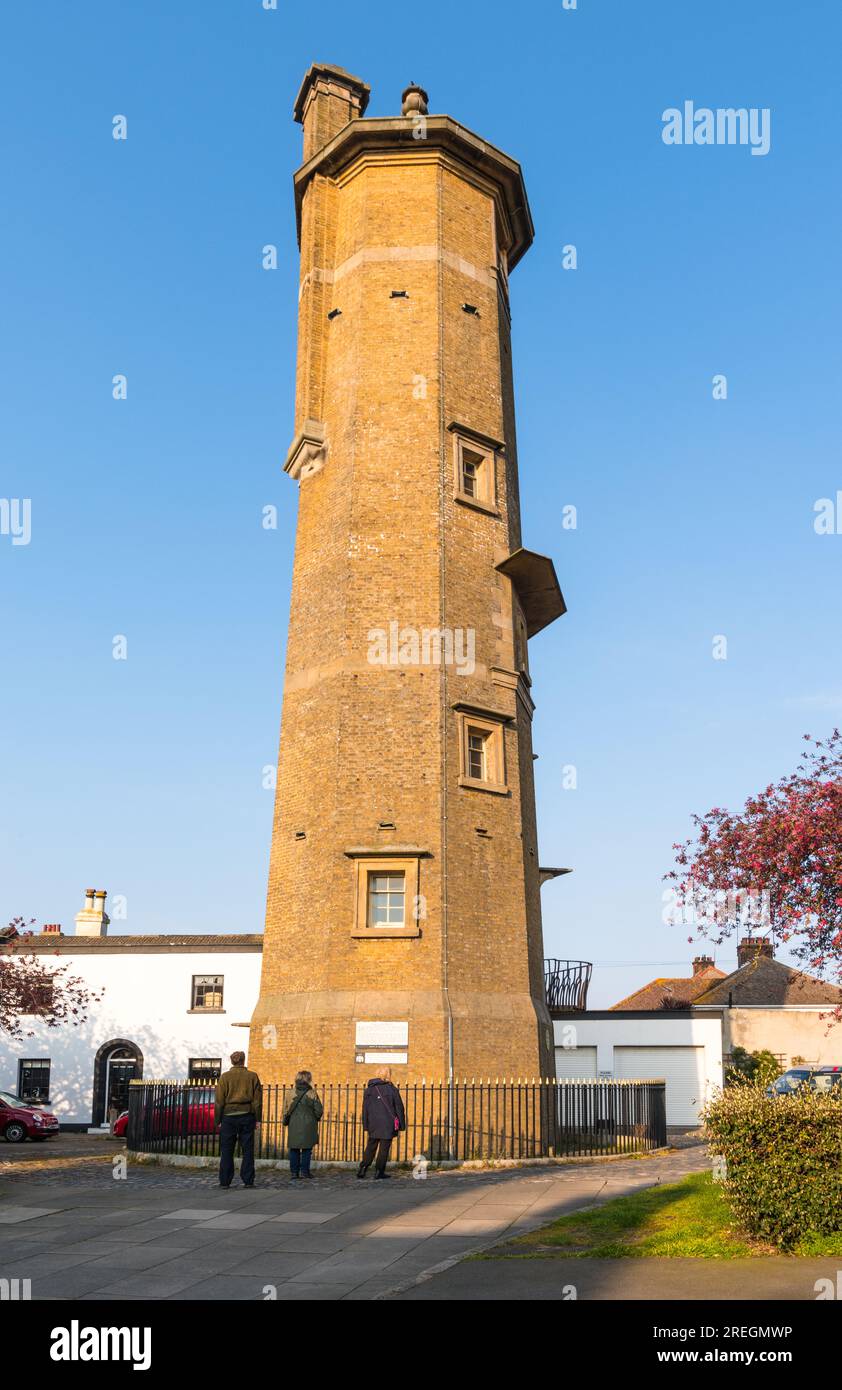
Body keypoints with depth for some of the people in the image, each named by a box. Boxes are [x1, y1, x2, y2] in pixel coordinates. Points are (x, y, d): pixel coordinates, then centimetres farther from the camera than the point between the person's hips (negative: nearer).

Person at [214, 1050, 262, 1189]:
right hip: (247, 1116, 1)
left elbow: (219, 1101, 0)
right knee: (247, 1150, 5)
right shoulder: (253, 1076, 3)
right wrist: (257, 1119, 8)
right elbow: (257, 1100, 3)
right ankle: (248, 1181, 3)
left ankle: (224, 1181, 5)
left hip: (229, 1116, -1)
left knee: (226, 1151, 6)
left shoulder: (225, 1077, 1)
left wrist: (218, 1120, 5)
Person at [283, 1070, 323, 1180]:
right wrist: (316, 1118, 16)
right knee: (307, 1149, 6)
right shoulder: (311, 1094, -7)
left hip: (294, 1126, 2)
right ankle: (304, 1171, 4)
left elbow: (287, 1110, 4)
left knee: (294, 1150, 10)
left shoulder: (292, 1094, 0)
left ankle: (294, 1171, 10)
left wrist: (286, 1121, 18)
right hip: (308, 1126, -2)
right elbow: (319, 1110, -4)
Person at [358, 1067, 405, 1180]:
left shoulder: (369, 1090, 5)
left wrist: (366, 1126, 11)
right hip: (388, 1125, -3)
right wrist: (401, 1126, 6)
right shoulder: (392, 1089, -4)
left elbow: (365, 1109, 6)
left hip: (373, 1124, 3)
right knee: (384, 1148, 5)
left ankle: (363, 1168, 2)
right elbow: (399, 1108, -1)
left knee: (371, 1147, 12)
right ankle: (379, 1171, 4)